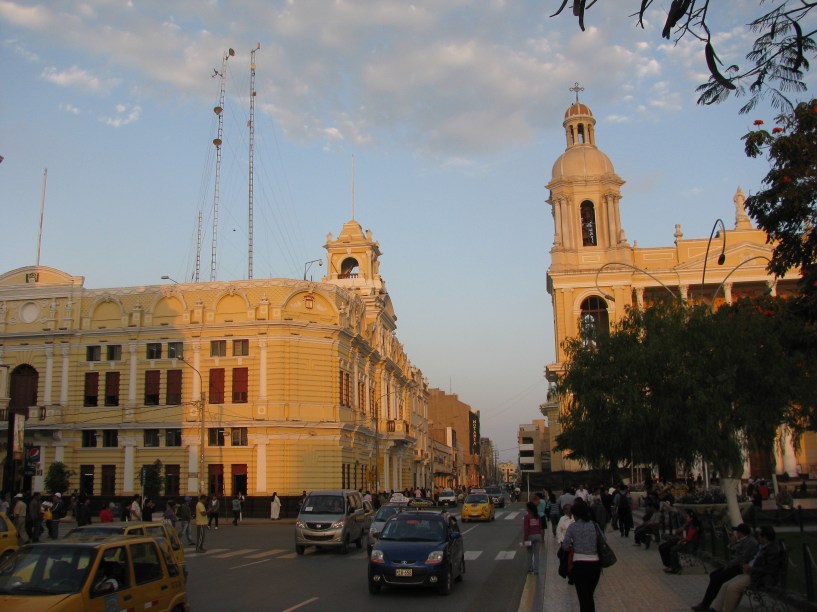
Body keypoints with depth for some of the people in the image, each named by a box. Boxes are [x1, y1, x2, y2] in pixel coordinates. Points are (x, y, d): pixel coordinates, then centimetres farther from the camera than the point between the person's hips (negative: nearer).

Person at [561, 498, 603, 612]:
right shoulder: (594, 525, 2)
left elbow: (565, 546, -7)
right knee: (590, 596, 22)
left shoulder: (573, 526, -6)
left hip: (579, 564, -3)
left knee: (583, 598, 4)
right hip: (595, 564, 3)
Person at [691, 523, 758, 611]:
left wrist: (728, 565, -13)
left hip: (741, 569, -11)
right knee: (713, 575, 5)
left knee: (716, 579, -15)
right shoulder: (742, 540, 13)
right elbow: (733, 556, 16)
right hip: (735, 566, 11)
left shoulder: (749, 542, -18)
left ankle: (705, 604, -6)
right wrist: (732, 544, 1)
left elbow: (742, 560, -24)